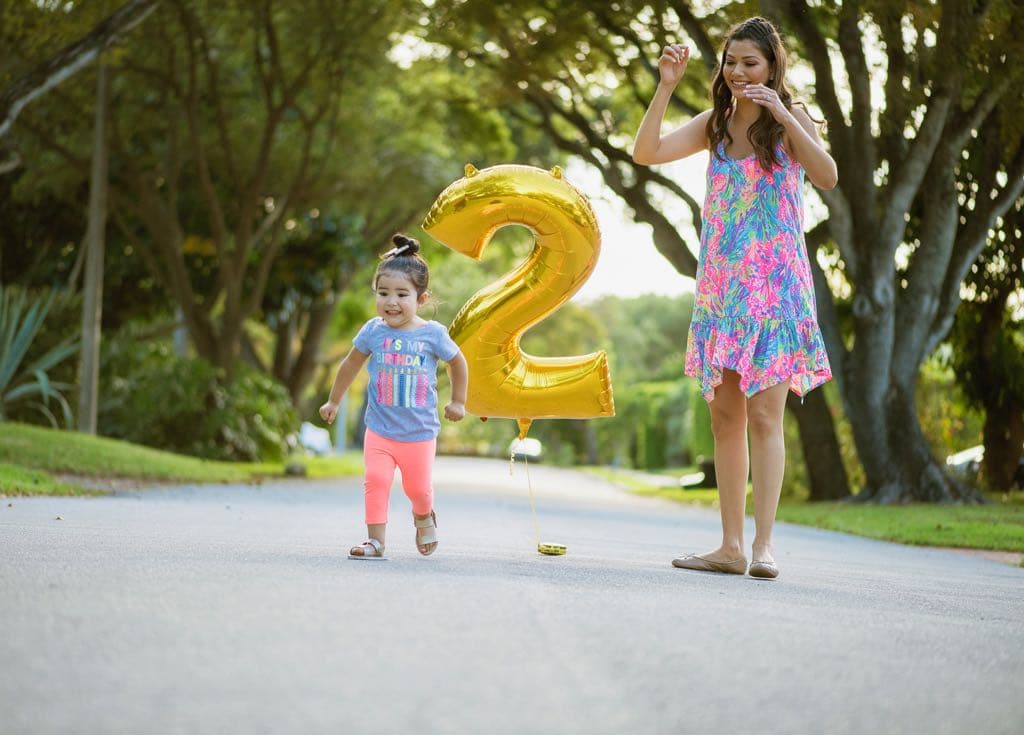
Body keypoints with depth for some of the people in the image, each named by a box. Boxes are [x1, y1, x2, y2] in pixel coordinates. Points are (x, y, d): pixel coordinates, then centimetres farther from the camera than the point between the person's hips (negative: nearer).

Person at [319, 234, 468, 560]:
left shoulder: (433, 334, -9)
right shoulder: (373, 331, -5)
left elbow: (457, 362, 11)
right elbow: (350, 365, 13)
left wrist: (457, 402, 16)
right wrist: (333, 402, 21)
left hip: (420, 432, 0)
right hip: (379, 430, 1)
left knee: (417, 487, 8)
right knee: (376, 480, -15)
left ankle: (424, 517, 41)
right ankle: (375, 540, -7)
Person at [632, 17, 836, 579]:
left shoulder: (790, 118, -2)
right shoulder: (715, 124, 10)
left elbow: (827, 177, -17)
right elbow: (645, 153, 0)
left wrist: (785, 117, -25)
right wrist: (665, 87, -7)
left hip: (775, 284, -5)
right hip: (721, 284, 5)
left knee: (764, 415, -10)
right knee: (724, 415, 6)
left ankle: (763, 546, -10)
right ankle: (731, 545, 12)